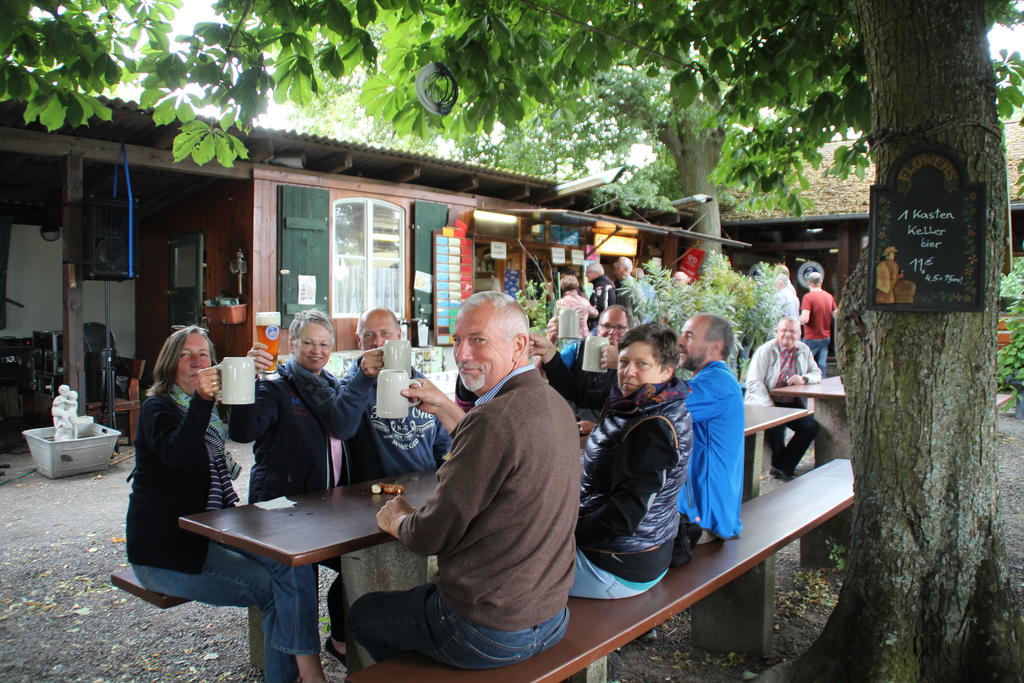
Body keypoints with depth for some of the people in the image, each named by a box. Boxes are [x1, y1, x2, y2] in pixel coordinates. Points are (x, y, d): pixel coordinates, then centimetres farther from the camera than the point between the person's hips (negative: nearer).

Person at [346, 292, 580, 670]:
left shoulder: (495, 417, -28)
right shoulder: (554, 404, 0)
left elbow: (431, 536, -20)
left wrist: (395, 519, 1)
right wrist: (444, 407, 22)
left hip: (487, 632, -8)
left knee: (362, 614, 18)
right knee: (419, 593, 33)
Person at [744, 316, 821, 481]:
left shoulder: (804, 350, 10)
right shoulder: (765, 350, -9)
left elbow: (817, 373, 18)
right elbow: (753, 382, -15)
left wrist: (804, 379, -7)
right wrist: (770, 406, -25)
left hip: (791, 403, 6)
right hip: (764, 402, -6)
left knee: (811, 426, -14)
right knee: (776, 426, -31)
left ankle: (782, 468, -2)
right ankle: (780, 464, 0)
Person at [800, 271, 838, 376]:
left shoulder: (808, 297, -15)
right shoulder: (829, 296, 5)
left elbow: (804, 319, -23)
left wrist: (798, 319, -3)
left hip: (811, 339, -6)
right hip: (826, 338, 6)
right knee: (822, 365, 9)